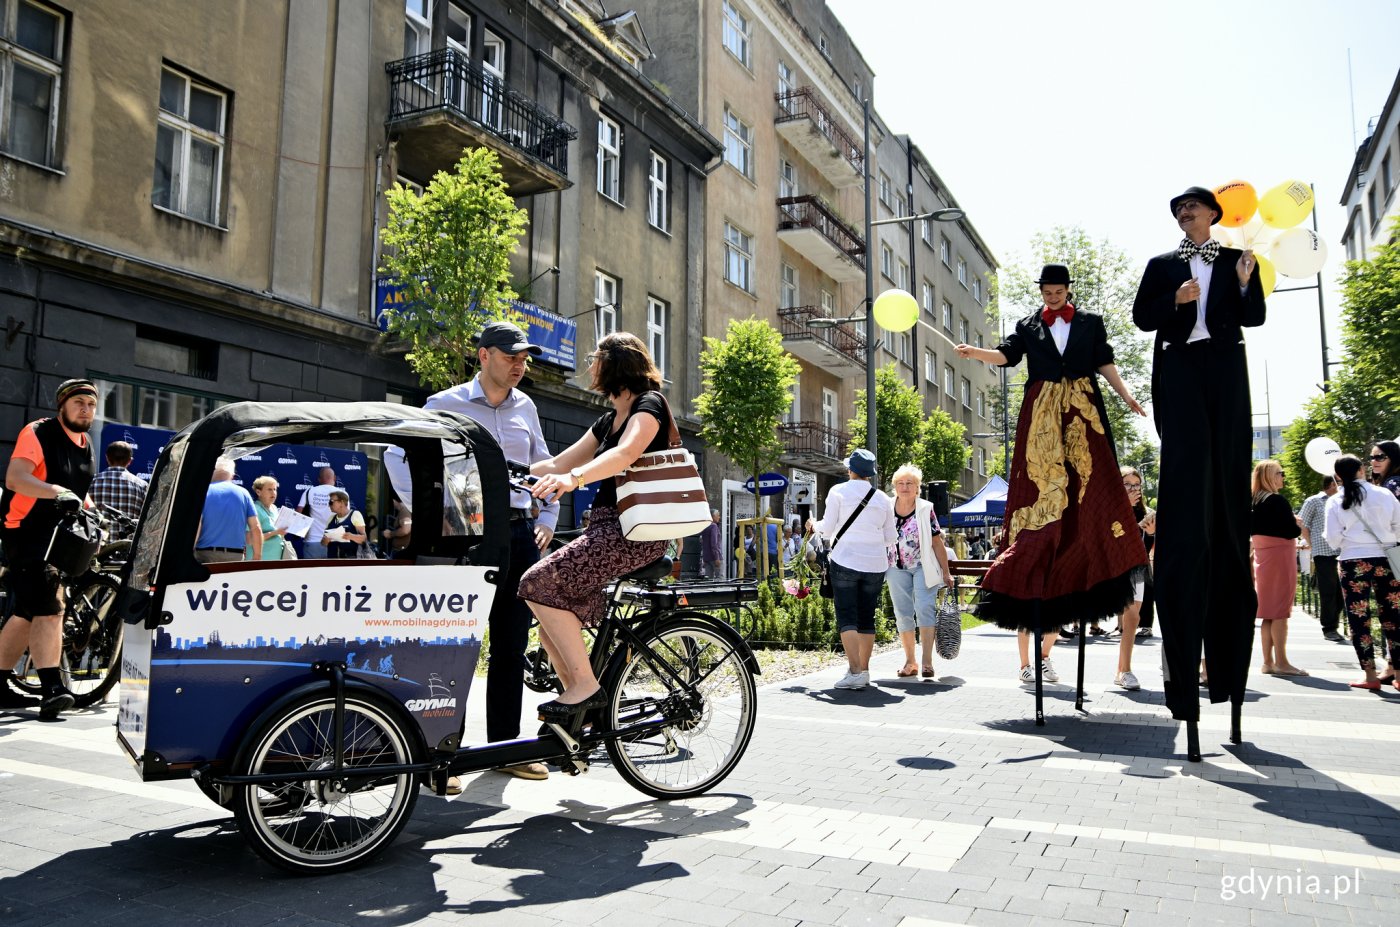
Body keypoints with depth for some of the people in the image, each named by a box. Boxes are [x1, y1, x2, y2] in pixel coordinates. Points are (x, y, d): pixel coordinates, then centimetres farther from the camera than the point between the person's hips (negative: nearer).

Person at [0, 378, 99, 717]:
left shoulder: (86, 444, 13)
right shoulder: (38, 433, -12)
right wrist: (57, 492, -40)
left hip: (57, 536, 9)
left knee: (29, 613, 15)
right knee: (49, 609, -20)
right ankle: (52, 688, -23)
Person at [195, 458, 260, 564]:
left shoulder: (204, 492, 2)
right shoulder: (243, 493, 8)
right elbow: (256, 528, 3)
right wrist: (257, 556, 9)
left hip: (205, 554, -2)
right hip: (235, 555, 2)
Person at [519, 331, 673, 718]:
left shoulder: (649, 405, -5)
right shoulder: (608, 421, 22)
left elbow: (625, 454, -26)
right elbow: (557, 465, 26)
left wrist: (574, 477, -42)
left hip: (636, 531, -9)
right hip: (607, 527, 9)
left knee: (540, 583, -23)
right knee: (552, 626, 2)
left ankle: (586, 685, -17)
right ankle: (584, 709, 12)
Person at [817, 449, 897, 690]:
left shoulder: (838, 491, -3)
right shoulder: (883, 499, 8)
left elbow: (827, 529, -5)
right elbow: (890, 537, 11)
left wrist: (815, 526, 16)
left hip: (845, 562, -4)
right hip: (875, 565, 4)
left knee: (847, 618, -3)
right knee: (867, 618, 11)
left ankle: (855, 670, -14)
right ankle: (864, 670, 16)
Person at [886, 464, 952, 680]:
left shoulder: (926, 509, -3)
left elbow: (937, 542, -1)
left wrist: (946, 572, -1)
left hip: (923, 567, -3)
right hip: (897, 568, 3)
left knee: (924, 608, -16)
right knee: (903, 614, 6)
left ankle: (927, 662, -16)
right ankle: (910, 662, 17)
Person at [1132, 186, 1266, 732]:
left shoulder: (1238, 260, 15)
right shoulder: (1163, 265, 14)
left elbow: (1254, 318, 7)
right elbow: (1142, 317, 7)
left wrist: (1244, 283, -10)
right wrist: (1176, 300, -9)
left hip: (1224, 369, 1)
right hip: (1180, 370, -1)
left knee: (1227, 479, -1)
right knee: (1188, 485, -10)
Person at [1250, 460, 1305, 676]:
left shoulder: (1253, 501, 10)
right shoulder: (1277, 501, -13)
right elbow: (1291, 532, -16)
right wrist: (1297, 525, 5)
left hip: (1262, 558, 8)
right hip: (1279, 557, -8)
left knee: (1269, 613, 10)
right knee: (1280, 612, -5)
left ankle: (1268, 662, 12)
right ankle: (1281, 662, -3)